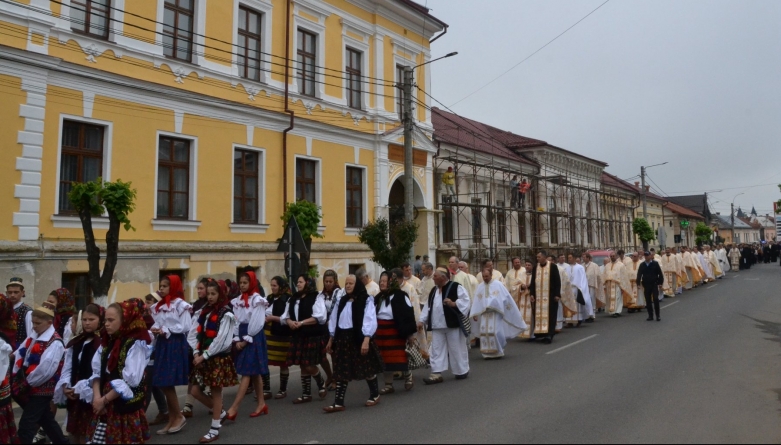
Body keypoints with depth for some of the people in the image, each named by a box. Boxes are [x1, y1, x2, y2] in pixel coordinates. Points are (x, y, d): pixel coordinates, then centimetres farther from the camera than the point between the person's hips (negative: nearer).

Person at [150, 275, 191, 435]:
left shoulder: (180, 304, -8)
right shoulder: (158, 306, 14)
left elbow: (186, 327, -12)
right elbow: (157, 323, 17)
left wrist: (166, 330, -15)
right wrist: (155, 329, -5)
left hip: (176, 345, -7)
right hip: (162, 344, 7)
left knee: (167, 384, -6)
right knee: (163, 384, 8)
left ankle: (178, 417, 10)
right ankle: (172, 419, 18)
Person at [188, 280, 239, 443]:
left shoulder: (226, 314, -10)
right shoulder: (203, 312, 10)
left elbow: (221, 340, -17)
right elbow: (193, 334, 4)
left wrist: (204, 355, -16)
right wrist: (196, 353, -9)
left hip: (218, 357, -7)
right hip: (202, 357, 7)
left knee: (215, 392, 1)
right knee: (195, 391, 8)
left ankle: (214, 429, 15)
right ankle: (221, 413, 28)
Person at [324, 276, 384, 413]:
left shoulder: (366, 300, -8)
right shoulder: (342, 301, 13)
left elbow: (370, 321, -15)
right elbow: (335, 320, 17)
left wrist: (366, 340, -23)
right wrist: (331, 340, 17)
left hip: (358, 338, -6)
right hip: (342, 339, 6)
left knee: (366, 369, 6)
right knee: (341, 371, 5)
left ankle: (375, 395, 26)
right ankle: (338, 402, 8)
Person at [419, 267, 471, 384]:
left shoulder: (456, 287, -8)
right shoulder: (434, 290, 14)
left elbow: (465, 300, -14)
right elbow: (428, 306, 15)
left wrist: (453, 304, -27)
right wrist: (422, 320, 9)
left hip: (453, 325, -6)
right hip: (437, 326, 6)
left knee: (457, 349, 5)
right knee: (437, 350, 4)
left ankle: (462, 371, 22)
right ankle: (436, 374, 7)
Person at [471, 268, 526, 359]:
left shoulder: (498, 285, -1)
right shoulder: (480, 287, 9)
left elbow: (507, 298, 1)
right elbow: (476, 302, 7)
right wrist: (474, 314, -2)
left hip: (496, 313, -3)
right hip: (484, 314, 3)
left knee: (496, 332, -8)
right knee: (484, 332, -3)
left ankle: (498, 352, 9)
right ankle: (488, 353, 6)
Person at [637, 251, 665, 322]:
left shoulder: (655, 264, -2)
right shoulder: (642, 265, 6)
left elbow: (660, 274, -1)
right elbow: (639, 274, 5)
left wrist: (660, 283, -5)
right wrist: (638, 283, -6)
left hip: (654, 284, -3)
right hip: (646, 285, 3)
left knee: (655, 299, -7)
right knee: (648, 300, 6)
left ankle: (658, 315, 2)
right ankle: (650, 316, 13)